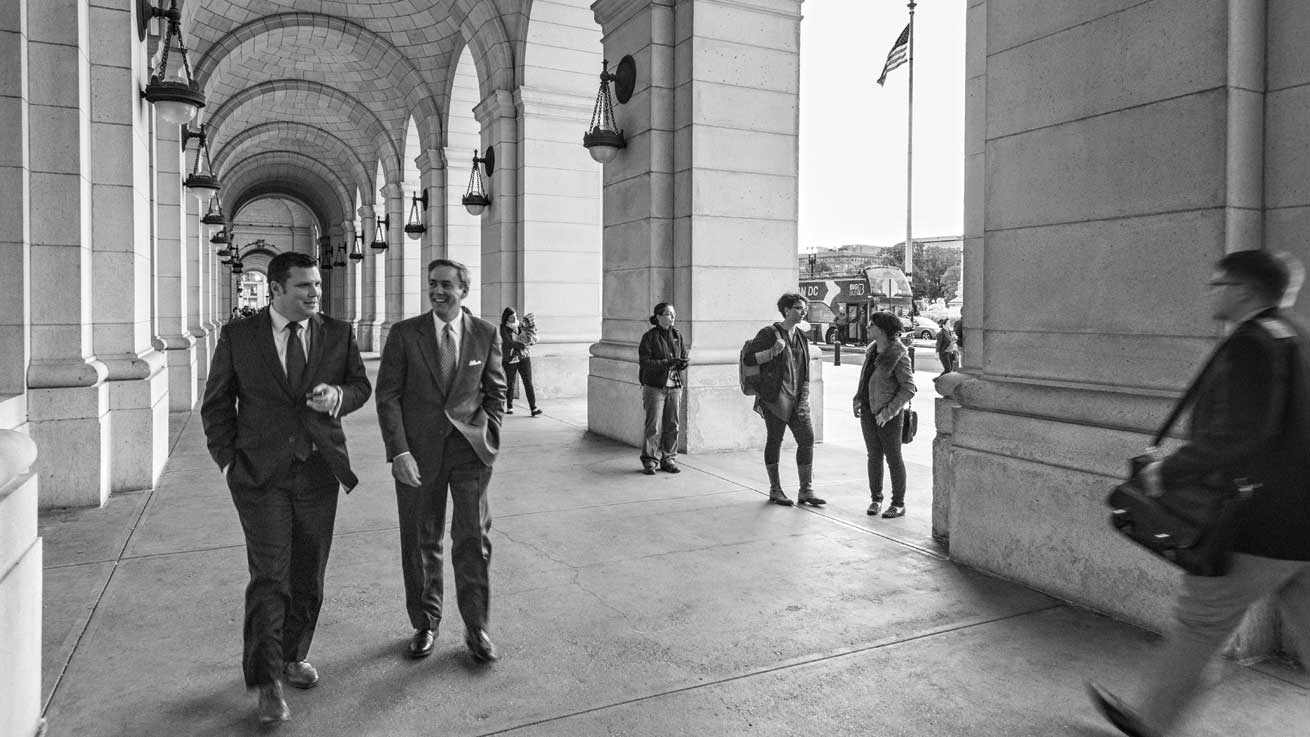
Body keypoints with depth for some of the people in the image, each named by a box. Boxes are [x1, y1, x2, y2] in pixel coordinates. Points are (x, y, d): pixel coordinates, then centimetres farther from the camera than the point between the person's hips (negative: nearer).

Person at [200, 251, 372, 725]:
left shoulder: (338, 335, 4)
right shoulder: (237, 336, 0)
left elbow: (361, 386, 10)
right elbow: (216, 403, 5)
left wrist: (338, 396, -13)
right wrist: (228, 460, -3)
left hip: (319, 472, 3)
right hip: (261, 474, -3)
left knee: (308, 577, 13)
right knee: (269, 577, -7)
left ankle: (293, 657, 33)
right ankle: (266, 683, 3)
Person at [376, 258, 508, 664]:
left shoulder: (486, 334, 3)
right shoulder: (404, 333, -1)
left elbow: (495, 391, 11)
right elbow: (387, 396, -3)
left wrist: (488, 440, 2)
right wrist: (399, 452, -11)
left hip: (469, 450, 0)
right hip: (418, 452, 0)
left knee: (474, 539, 0)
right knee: (421, 543, 10)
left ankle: (476, 628, 16)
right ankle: (425, 624, 28)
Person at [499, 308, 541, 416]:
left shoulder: (521, 326, 8)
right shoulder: (504, 329, -3)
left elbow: (533, 338, 11)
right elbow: (509, 342, -16)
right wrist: (522, 345, -22)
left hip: (524, 357, 3)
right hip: (510, 359, -2)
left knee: (528, 382, -5)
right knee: (510, 384, 7)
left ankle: (533, 408, -9)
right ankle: (509, 407, 22)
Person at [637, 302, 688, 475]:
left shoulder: (677, 335, 9)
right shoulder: (649, 337, -6)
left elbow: (684, 356, 15)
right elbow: (644, 362, -13)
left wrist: (682, 363, -9)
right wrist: (667, 363, -22)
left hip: (675, 386, 5)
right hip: (654, 386, -4)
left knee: (672, 425, 7)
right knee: (654, 426, -5)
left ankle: (669, 459, 18)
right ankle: (649, 461, 6)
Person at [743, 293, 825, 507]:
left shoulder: (801, 336, 15)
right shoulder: (769, 333, -5)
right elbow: (749, 358, -8)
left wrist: (804, 396, 14)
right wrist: (772, 352, -20)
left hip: (797, 398, 6)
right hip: (774, 397, -6)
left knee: (807, 439, 1)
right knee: (774, 441, 3)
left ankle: (806, 491, 8)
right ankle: (775, 490, 15)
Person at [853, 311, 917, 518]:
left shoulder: (899, 355, -15)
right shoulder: (872, 349, 7)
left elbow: (908, 389, -15)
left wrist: (888, 412, -19)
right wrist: (858, 399, 7)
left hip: (888, 414, -7)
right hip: (868, 410, 7)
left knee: (893, 458, 4)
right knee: (874, 455, 13)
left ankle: (898, 504, 15)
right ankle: (876, 499, 24)